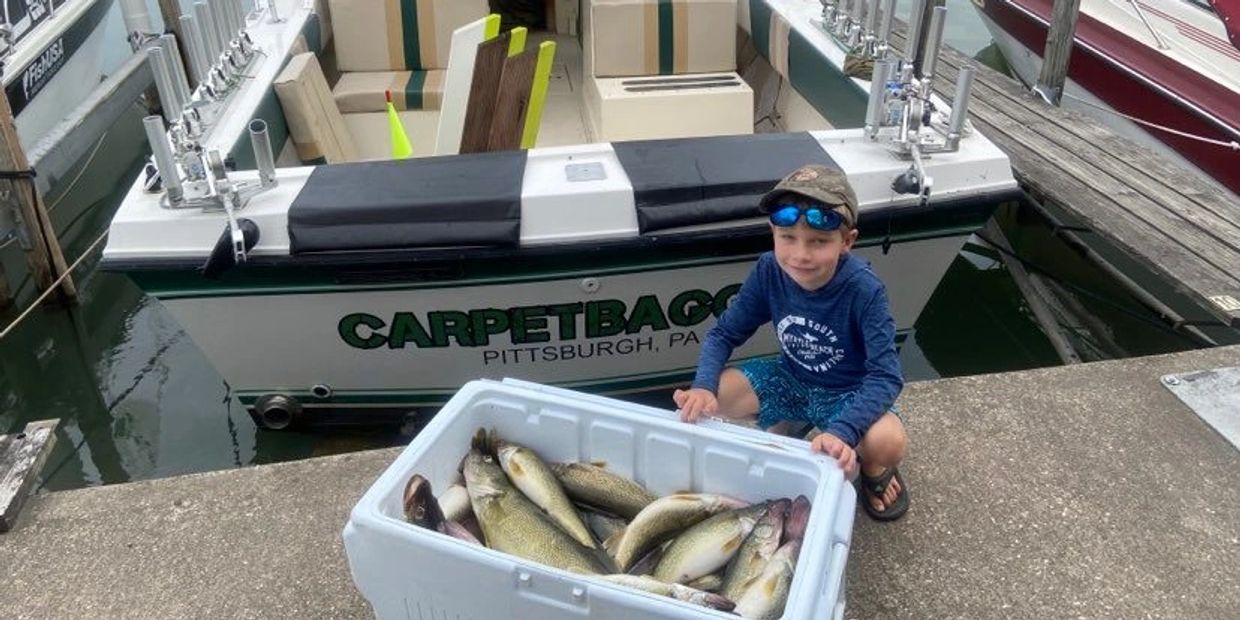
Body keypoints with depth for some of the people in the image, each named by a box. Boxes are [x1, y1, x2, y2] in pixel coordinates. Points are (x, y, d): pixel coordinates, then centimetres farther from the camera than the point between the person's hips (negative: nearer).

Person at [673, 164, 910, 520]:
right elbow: (724, 333, -11)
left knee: (888, 441, -36)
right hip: (791, 378, 3)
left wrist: (841, 431, -48)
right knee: (699, 402, -18)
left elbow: (886, 375, -31)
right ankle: (786, 428, 12)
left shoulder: (864, 290, -29)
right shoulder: (768, 271, -19)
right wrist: (703, 387, -31)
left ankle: (873, 470, 6)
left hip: (847, 392, -3)